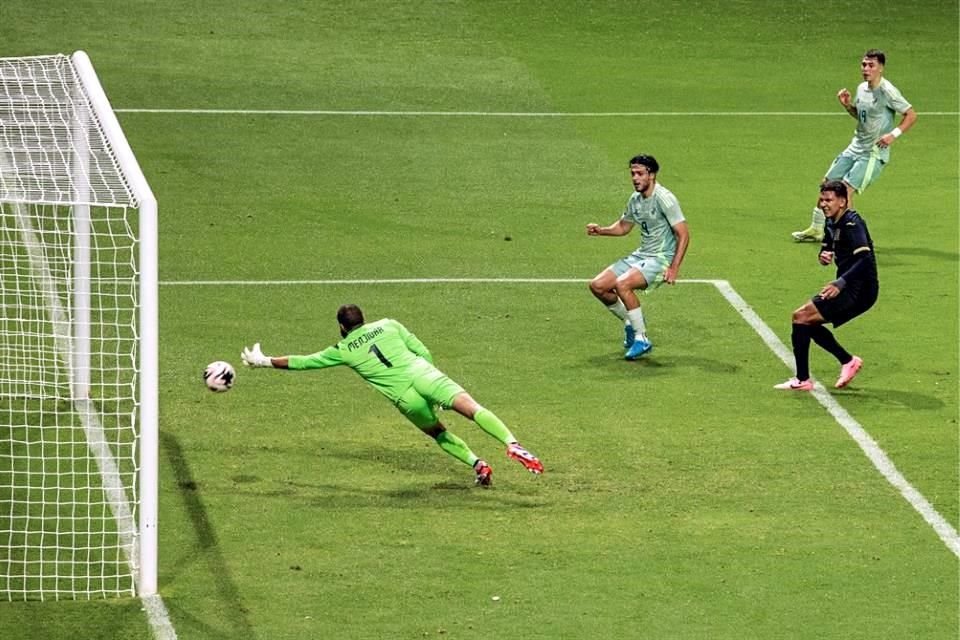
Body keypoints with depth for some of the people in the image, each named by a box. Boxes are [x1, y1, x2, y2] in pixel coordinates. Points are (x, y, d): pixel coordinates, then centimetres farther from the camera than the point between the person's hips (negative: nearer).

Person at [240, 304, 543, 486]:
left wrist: (264, 361, 37)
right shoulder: (388, 325, 18)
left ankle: (477, 464, 4)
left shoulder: (343, 351, 16)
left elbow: (303, 362, 26)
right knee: (471, 408, -15)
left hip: (406, 398, 0)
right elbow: (425, 353, 15)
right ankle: (512, 443, -36)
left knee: (438, 433, 23)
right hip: (423, 374, 0)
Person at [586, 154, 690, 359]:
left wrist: (674, 268, -24)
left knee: (623, 284, -31)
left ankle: (641, 340, -19)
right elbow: (623, 227, 24)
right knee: (597, 286, -1)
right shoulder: (635, 199, 7)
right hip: (641, 255, 8)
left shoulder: (664, 199, -17)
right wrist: (600, 230, 5)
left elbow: (683, 234, -18)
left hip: (661, 258, -8)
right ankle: (630, 323, 20)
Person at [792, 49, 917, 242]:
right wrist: (847, 105, 3)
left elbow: (911, 115, -13)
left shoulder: (888, 92, -16)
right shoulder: (862, 88, 7)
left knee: (846, 190, -18)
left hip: (874, 152, -8)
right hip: (855, 146, 8)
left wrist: (894, 134, -24)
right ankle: (817, 229, 27)